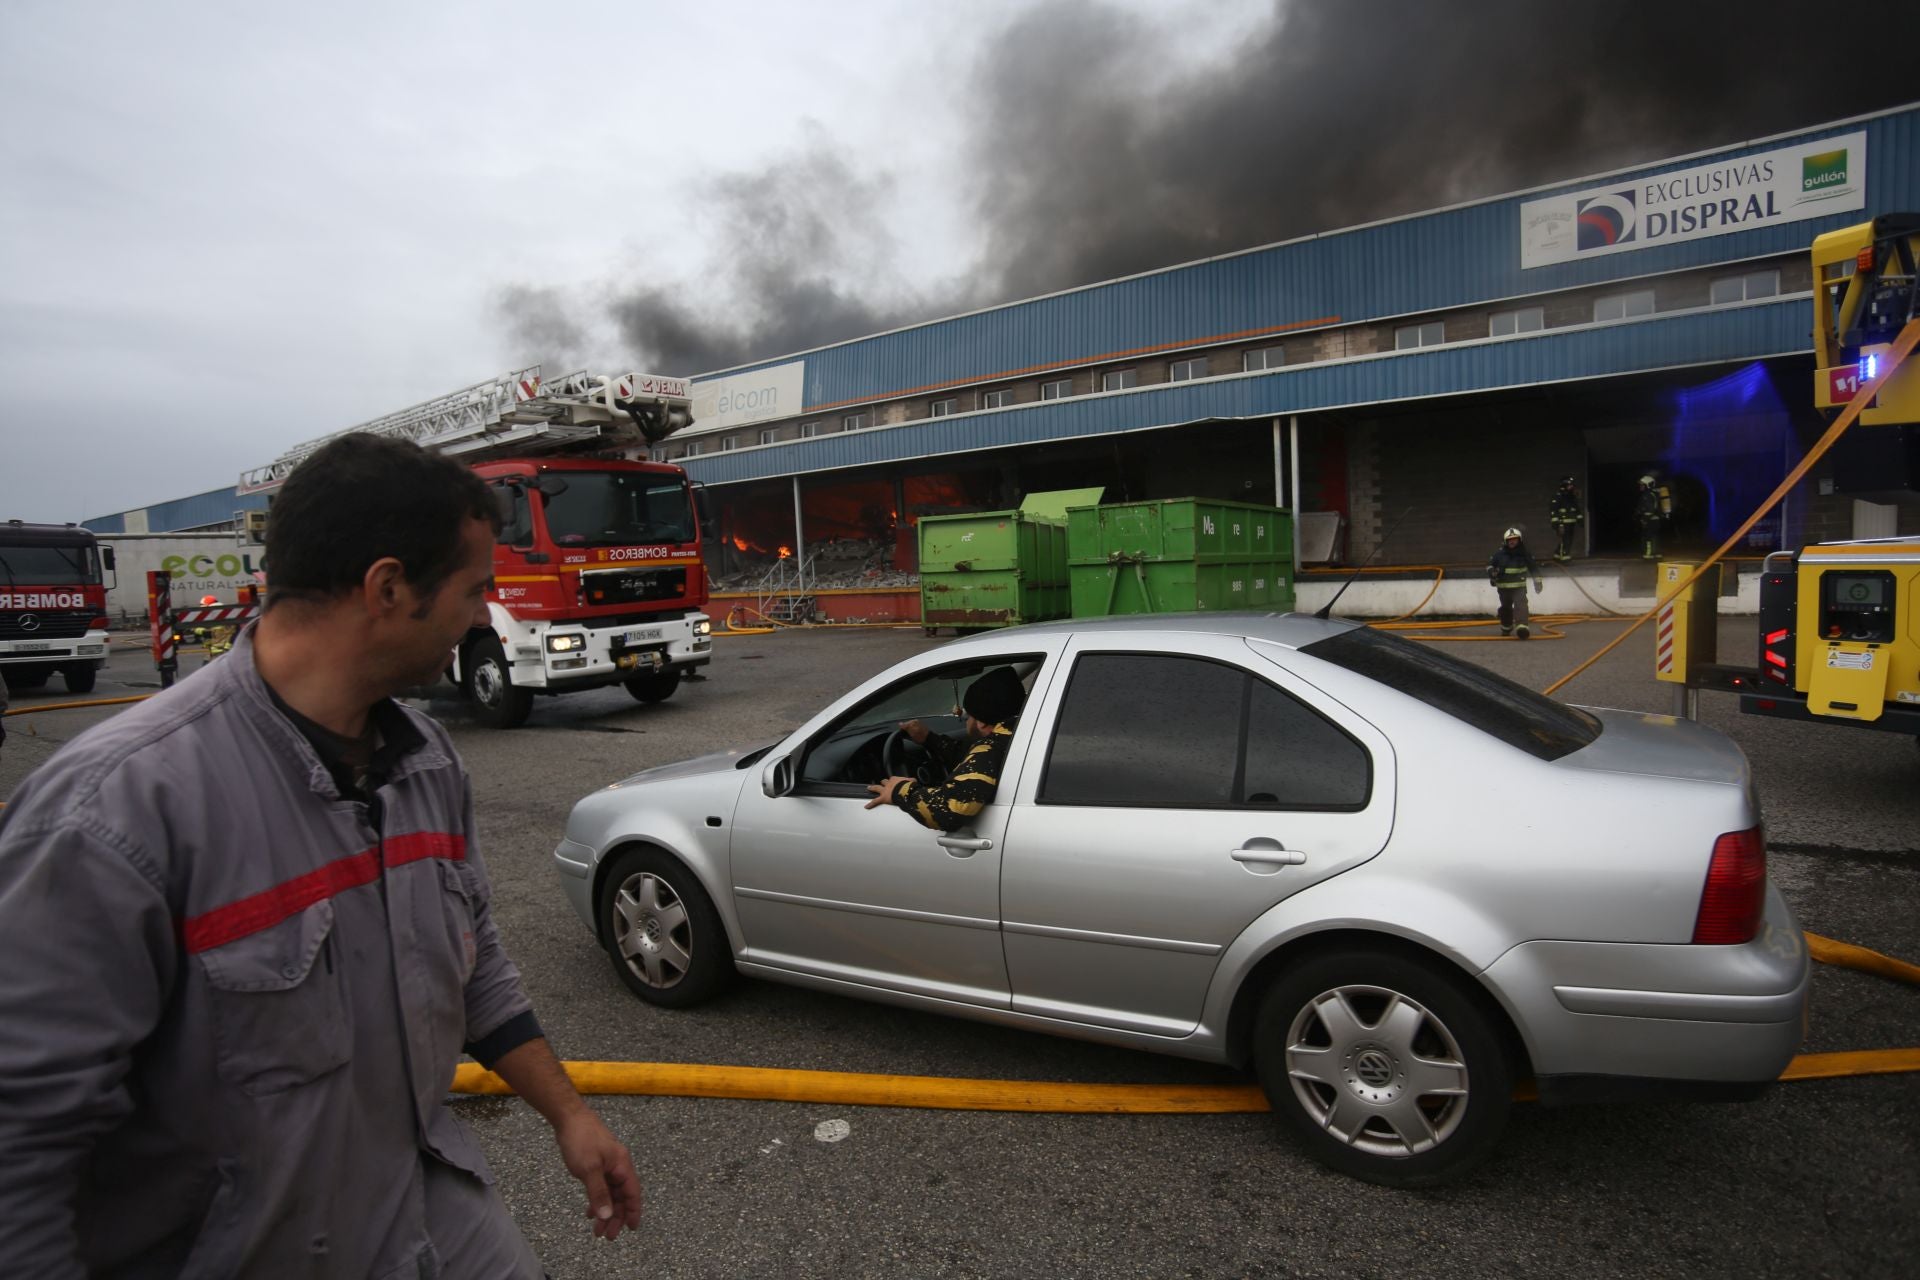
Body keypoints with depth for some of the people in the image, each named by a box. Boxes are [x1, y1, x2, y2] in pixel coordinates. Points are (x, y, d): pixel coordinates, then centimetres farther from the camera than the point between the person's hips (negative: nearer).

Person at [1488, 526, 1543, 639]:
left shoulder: (1525, 553, -1)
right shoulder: (1499, 553, -4)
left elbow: (1533, 567, 9)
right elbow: (1490, 563, 6)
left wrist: (1537, 581, 9)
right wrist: (1491, 571, -16)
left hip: (1519, 586, -1)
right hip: (1503, 587, 1)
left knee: (1521, 605, -20)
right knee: (1506, 608, 14)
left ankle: (1521, 627, -32)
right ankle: (1506, 629, 33)